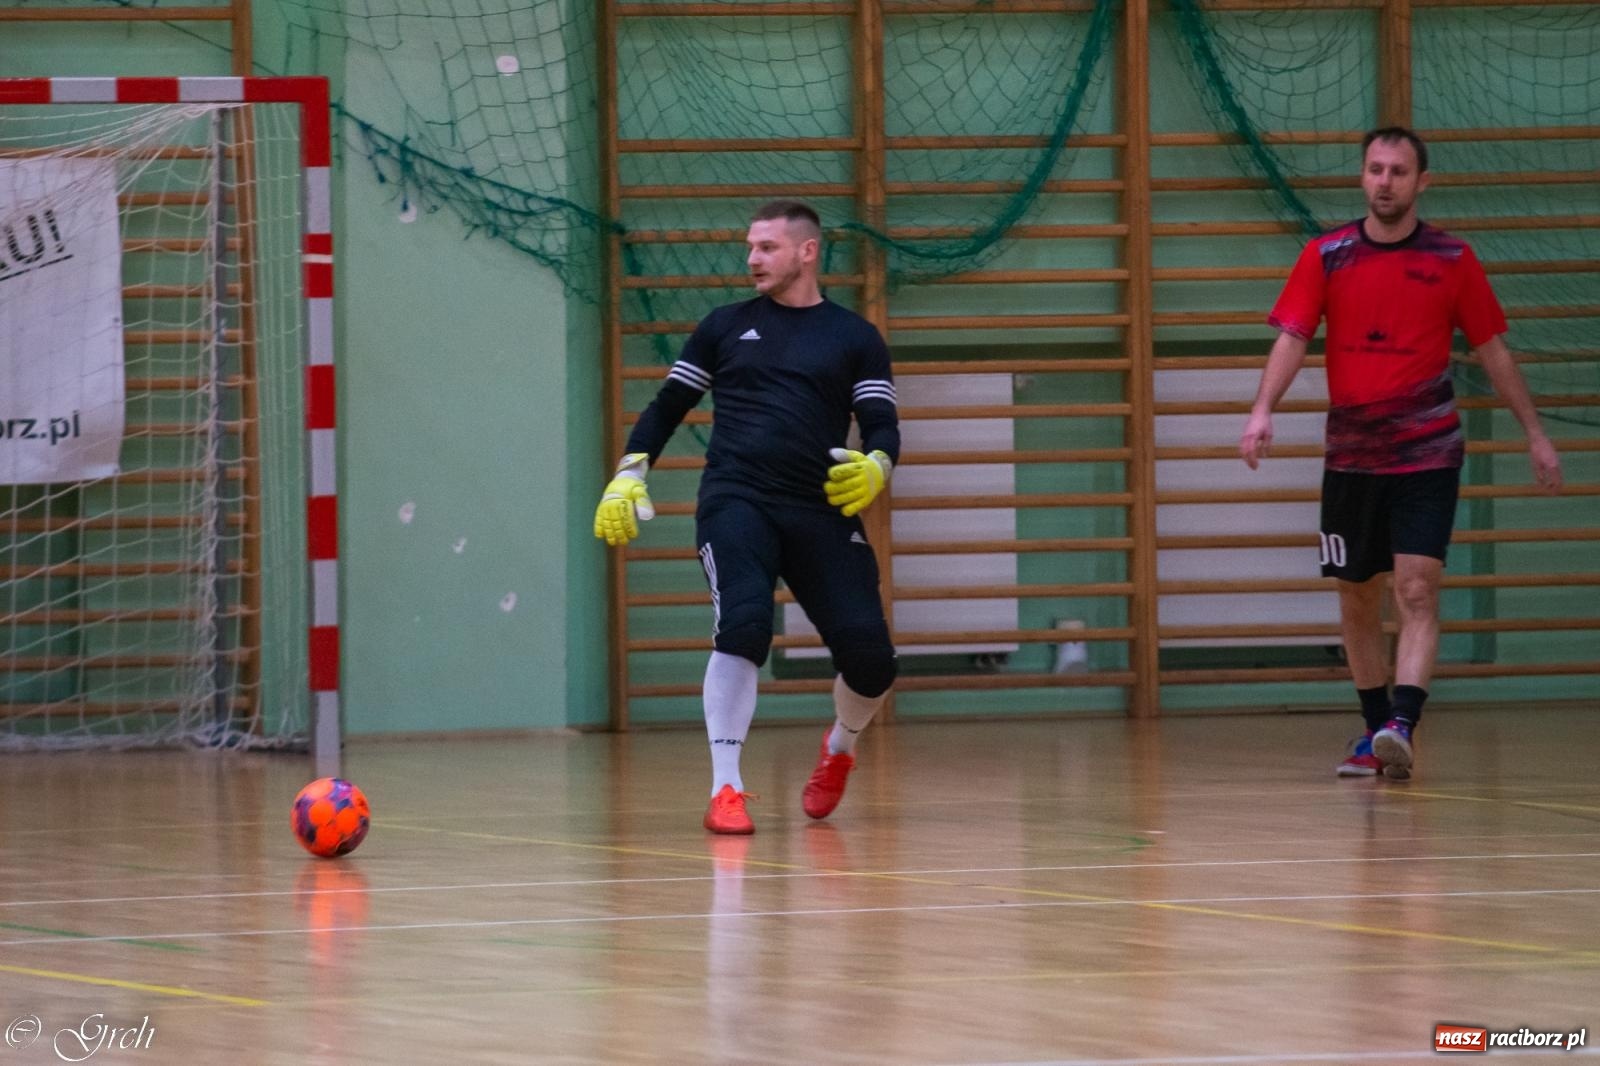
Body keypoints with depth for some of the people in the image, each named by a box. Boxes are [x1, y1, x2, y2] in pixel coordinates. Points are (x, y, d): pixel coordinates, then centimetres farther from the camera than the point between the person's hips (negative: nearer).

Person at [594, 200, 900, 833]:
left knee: (869, 657, -5)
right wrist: (629, 474, 4)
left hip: (821, 512, 1)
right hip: (736, 501, -1)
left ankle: (840, 749, 30)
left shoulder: (855, 339, 11)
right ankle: (725, 789, -20)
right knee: (743, 626, -26)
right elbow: (668, 406, 17)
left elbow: (882, 425, 4)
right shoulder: (726, 327, 14)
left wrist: (876, 465, -19)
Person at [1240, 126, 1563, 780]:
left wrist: (1535, 434, 11)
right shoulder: (1325, 256, 2)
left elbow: (1492, 351, 9)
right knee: (1356, 599, 8)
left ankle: (1401, 728, -25)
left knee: (1417, 591, -15)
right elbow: (1291, 339, -5)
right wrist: (1262, 411, -22)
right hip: (1351, 453, 2)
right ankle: (1375, 731, 20)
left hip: (1427, 454, -2)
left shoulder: (1452, 261, 1)